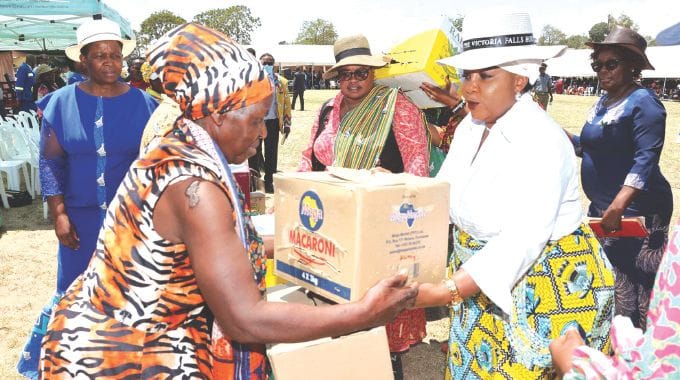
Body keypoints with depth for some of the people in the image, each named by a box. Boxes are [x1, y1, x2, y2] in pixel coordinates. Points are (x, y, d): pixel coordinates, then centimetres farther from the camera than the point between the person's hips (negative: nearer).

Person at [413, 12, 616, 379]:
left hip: (545, 290, -8)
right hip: (479, 282, 8)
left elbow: (520, 243, -33)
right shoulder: (470, 127, 1)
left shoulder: (542, 141, -25)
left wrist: (443, 293, -38)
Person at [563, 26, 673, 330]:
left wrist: (619, 205, -35)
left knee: (625, 281, -7)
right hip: (601, 206, 9)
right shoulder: (603, 102, 11)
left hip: (633, 209, -9)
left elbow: (646, 159, -25)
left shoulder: (643, 102, -15)